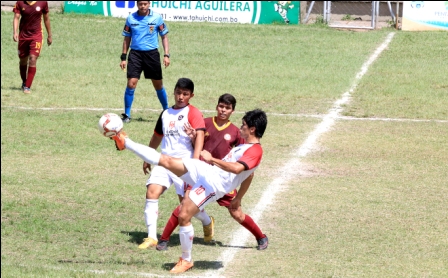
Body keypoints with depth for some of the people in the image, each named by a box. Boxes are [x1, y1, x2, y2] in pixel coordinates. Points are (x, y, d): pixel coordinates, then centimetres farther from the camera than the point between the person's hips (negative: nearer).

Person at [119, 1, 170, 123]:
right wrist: (123, 57, 6)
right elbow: (127, 39, 10)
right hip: (135, 53, 0)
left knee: (158, 85, 8)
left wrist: (166, 55, -4)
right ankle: (127, 115, -3)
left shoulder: (157, 17, -2)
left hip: (152, 53, 0)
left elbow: (164, 37, 5)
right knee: (131, 83, -11)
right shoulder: (131, 18, 1)